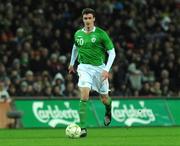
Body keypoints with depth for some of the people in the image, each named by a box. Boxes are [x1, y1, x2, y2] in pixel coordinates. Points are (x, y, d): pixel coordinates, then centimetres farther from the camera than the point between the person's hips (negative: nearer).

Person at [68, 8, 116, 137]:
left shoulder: (101, 34, -8)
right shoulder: (78, 34, 3)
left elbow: (112, 52, -6)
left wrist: (106, 69, -16)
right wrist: (72, 63, 32)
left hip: (99, 67, -1)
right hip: (84, 67, 1)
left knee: (104, 98, 10)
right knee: (84, 95, -19)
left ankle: (108, 110, 49)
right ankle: (83, 128, -20)